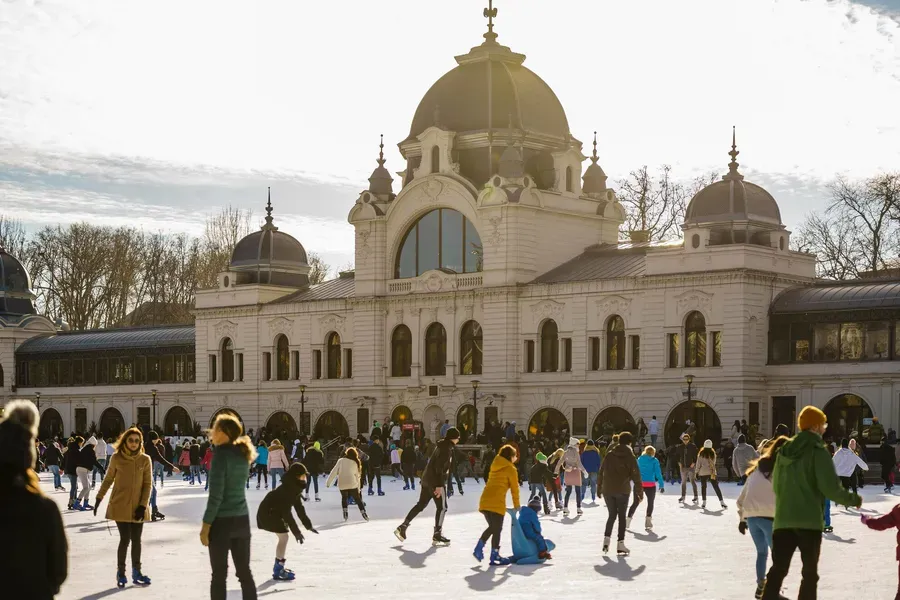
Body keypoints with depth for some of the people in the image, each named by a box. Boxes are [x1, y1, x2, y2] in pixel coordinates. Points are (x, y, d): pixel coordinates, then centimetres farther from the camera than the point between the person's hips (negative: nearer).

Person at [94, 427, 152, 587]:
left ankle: (136, 572, 18)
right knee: (125, 539, -5)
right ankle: (121, 573, 9)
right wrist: (99, 498, 5)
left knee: (136, 540, 7)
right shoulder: (116, 458, -3)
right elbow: (108, 480, 7)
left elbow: (148, 484, 0)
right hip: (120, 506, -2)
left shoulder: (145, 460, -1)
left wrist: (143, 505, -8)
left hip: (138, 507, 2)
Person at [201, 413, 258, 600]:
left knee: (219, 575, 1)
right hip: (242, 520, 7)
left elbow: (216, 495, -17)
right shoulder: (242, 453, 8)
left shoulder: (221, 453, -13)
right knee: (244, 572, 11)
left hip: (222, 521, -7)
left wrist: (206, 525, -12)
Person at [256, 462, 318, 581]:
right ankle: (278, 571, -11)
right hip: (267, 513, -10)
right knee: (283, 537, -13)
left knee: (283, 537, 14)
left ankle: (279, 567, 26)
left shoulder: (295, 489, 1)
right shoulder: (286, 490, -28)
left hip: (275, 512, 10)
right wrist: (296, 531, -29)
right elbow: (286, 512, -30)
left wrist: (308, 525, 7)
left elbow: (299, 508, 8)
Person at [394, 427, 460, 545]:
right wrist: (439, 485, -26)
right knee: (442, 507, -2)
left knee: (421, 504, 14)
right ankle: (437, 535, 1)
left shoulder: (443, 446, 16)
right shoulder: (446, 448, -15)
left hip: (427, 479, 10)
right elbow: (439, 467, -23)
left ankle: (402, 527, 13)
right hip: (435, 481, -10)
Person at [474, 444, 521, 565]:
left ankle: (478, 549, 6)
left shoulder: (495, 467, 22)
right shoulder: (510, 469, 1)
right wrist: (516, 505, 13)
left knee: (492, 527, 19)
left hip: (484, 500, 7)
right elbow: (514, 488, 4)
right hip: (496, 502, -7)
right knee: (497, 529, 1)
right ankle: (494, 556, 1)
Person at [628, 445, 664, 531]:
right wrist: (662, 485, -3)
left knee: (636, 503, 13)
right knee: (650, 503, 14)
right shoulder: (654, 461, -1)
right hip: (650, 485, -3)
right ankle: (648, 522, 4)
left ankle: (627, 522, 8)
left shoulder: (639, 459, 10)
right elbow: (658, 473, -6)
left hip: (639, 484, 3)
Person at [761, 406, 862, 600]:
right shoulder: (818, 451, -10)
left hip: (783, 520, 5)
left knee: (778, 569, 6)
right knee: (810, 572, 7)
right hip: (809, 521, -5)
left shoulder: (785, 450, 10)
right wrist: (853, 500, 1)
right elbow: (831, 488, -15)